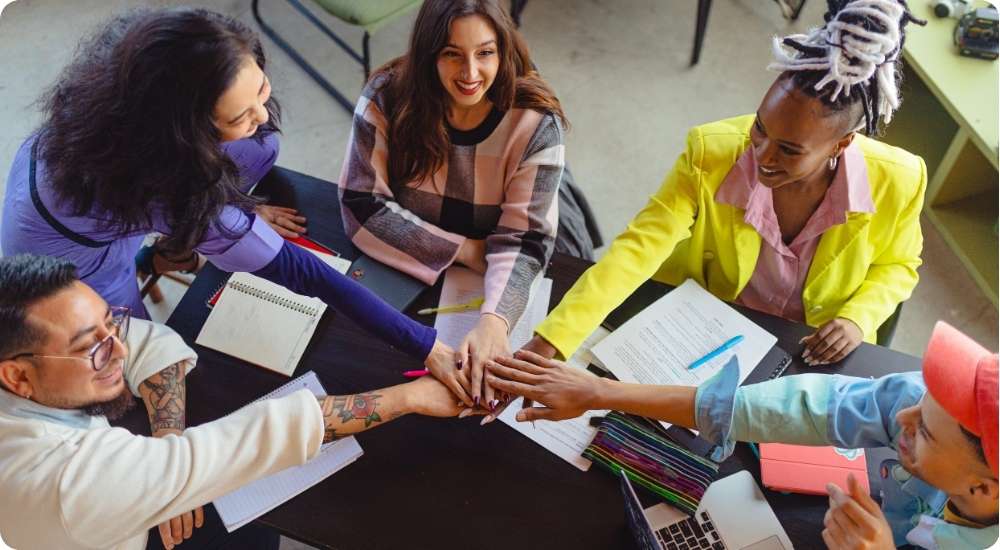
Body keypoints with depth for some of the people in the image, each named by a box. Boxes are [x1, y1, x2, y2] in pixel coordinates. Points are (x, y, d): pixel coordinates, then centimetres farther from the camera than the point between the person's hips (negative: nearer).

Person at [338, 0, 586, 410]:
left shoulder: (536, 123, -20)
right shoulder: (387, 97, -18)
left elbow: (522, 241, -23)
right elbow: (361, 205, -17)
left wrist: (493, 322, -42)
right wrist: (465, 251, -23)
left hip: (493, 283, 0)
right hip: (403, 271, 1)